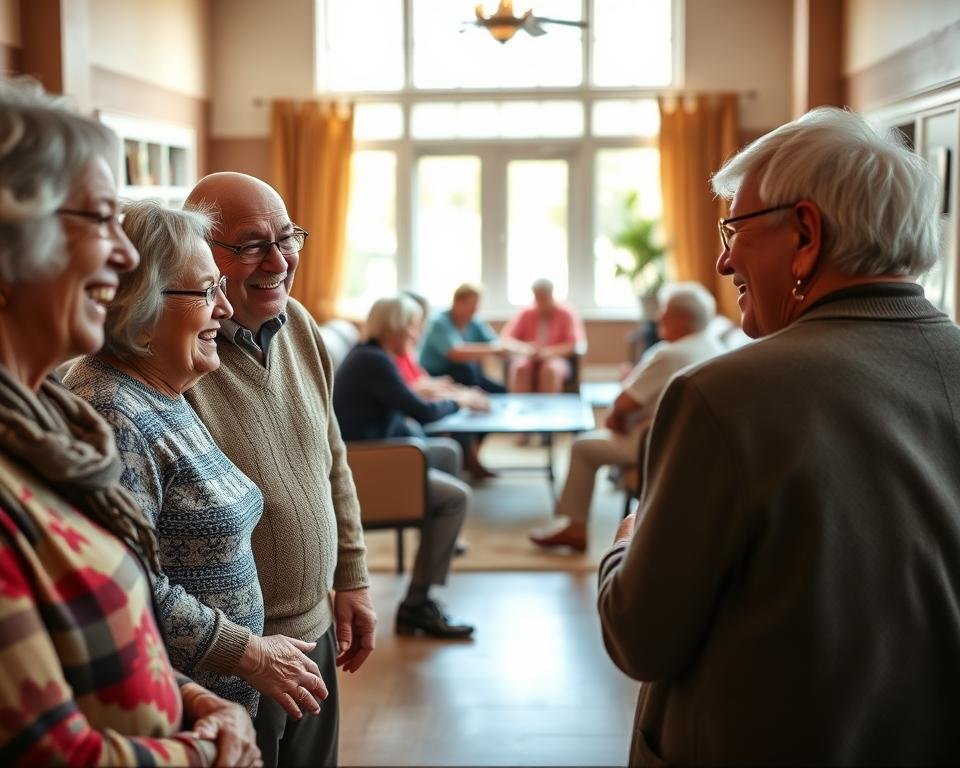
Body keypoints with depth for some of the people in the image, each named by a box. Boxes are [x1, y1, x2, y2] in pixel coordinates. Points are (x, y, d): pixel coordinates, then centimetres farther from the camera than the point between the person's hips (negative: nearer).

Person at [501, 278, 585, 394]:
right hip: (528, 358, 1)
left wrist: (548, 352, -25)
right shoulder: (526, 314, 8)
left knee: (550, 370, -37)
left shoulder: (567, 315, 3)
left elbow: (574, 344, -8)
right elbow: (505, 337, 2)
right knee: (520, 368, -34)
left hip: (555, 359, -1)